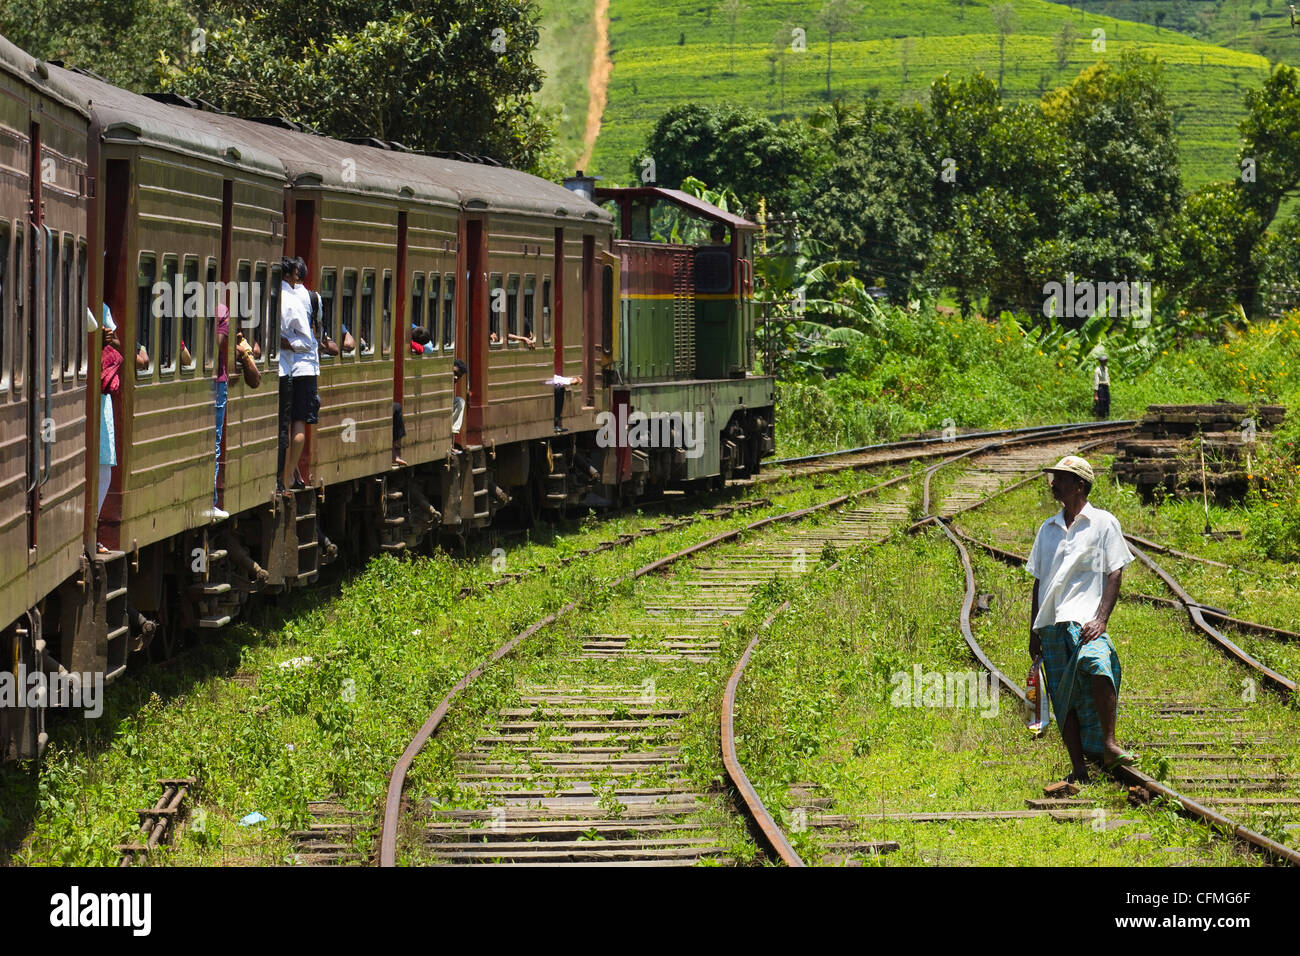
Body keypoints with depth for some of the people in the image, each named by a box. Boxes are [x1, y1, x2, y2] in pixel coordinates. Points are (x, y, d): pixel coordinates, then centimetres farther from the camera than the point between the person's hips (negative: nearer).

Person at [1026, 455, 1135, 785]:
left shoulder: (1103, 523, 5)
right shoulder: (1048, 529, 20)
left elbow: (1114, 575, -1)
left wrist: (1101, 619, -14)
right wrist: (1034, 631, 16)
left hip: (1084, 620, -6)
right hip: (1052, 624, 6)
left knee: (1097, 665, -33)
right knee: (1063, 697, 1)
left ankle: (1109, 746, -26)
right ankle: (1078, 770, 5)